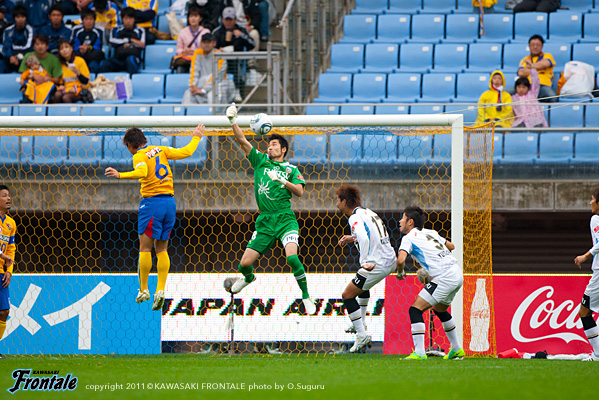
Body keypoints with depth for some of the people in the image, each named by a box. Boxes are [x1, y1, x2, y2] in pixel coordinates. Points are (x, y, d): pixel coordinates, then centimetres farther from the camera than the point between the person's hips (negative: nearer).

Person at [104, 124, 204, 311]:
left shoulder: (139, 156, -7)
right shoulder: (160, 150, 11)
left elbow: (142, 173, -27)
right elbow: (185, 152, 14)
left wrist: (120, 175, -31)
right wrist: (196, 138, 30)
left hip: (152, 202, -6)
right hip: (169, 201, 6)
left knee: (145, 247, 0)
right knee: (162, 249, 8)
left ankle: (143, 290, 0)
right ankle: (161, 290, -2)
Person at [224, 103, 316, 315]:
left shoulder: (291, 169, 9)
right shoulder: (261, 161, 14)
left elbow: (299, 192, -2)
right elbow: (242, 141, 7)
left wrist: (282, 180, -14)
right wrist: (233, 122, -4)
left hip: (285, 218, -3)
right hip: (264, 221, 3)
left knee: (292, 256, -25)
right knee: (245, 263, 0)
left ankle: (306, 297, -11)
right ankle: (248, 278, 39)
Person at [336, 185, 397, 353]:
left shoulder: (355, 217, -14)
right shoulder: (367, 212, 14)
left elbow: (365, 238, -32)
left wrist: (364, 262, -40)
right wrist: (353, 238, 26)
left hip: (376, 265, -10)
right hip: (390, 259, 10)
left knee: (348, 295, -3)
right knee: (363, 284, 37)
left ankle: (362, 335, -8)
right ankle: (360, 323, 47)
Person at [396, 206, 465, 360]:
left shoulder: (409, 238, -2)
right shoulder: (430, 233, 20)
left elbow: (400, 259, -18)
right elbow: (451, 246, 32)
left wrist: (400, 273, 3)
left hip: (444, 278, -9)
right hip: (457, 274, 9)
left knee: (415, 310, -8)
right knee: (440, 310, 30)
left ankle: (419, 352, -19)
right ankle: (457, 350, 37)